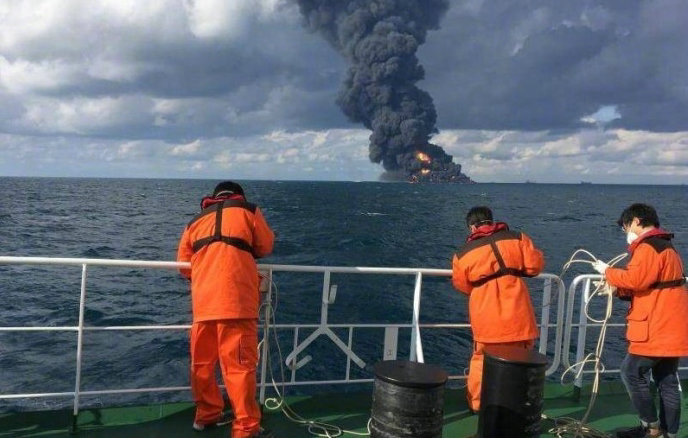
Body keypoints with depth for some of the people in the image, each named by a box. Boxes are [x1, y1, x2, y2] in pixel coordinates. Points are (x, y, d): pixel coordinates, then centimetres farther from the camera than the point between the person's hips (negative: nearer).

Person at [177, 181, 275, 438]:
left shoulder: (196, 222, 22)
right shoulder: (248, 212, 12)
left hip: (203, 302, 5)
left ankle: (207, 414, 29)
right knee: (240, 366, -2)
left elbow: (184, 264, 21)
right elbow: (265, 246, 19)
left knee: (203, 363, 16)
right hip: (236, 300, -4)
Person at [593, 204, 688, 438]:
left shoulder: (648, 246, -15)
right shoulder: (665, 247, 19)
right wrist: (618, 289, 11)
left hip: (658, 328, -10)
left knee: (632, 372, -3)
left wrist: (608, 271, -10)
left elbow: (635, 279, -25)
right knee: (667, 380, 12)